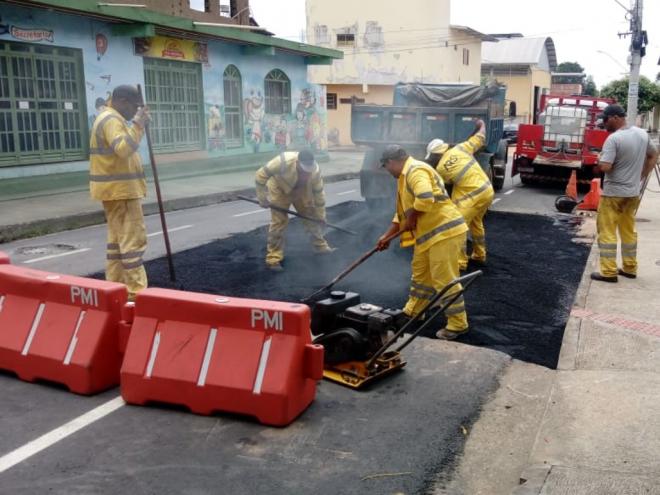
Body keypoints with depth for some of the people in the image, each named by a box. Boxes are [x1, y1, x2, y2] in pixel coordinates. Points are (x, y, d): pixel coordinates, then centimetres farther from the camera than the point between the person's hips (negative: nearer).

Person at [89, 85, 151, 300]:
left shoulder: (108, 118, 18)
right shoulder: (112, 120, -15)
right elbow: (124, 149, -31)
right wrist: (138, 125, -27)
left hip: (115, 188, 11)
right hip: (120, 189, -11)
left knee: (118, 238, 14)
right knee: (133, 238, -9)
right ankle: (136, 290, -8)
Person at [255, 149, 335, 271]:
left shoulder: (315, 170, -29)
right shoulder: (284, 161, -41)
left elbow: (319, 193, -15)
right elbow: (260, 175, -31)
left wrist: (321, 216, -8)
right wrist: (262, 198, -26)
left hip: (301, 190, 4)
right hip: (279, 189, -3)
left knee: (311, 216, 7)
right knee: (278, 222, -8)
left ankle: (321, 246, 25)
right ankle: (273, 258, 0)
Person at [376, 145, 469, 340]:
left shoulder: (416, 170, -17)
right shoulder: (407, 175, 19)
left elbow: (425, 198, -33)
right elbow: (404, 210, 24)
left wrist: (412, 218, -16)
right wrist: (387, 235, 22)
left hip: (444, 231, -11)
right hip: (430, 232, 11)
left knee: (444, 279, -6)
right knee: (420, 271, 21)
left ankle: (457, 324, 4)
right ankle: (413, 311, 36)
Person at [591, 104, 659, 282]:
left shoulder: (614, 138, -19)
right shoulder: (642, 134, 5)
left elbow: (604, 167, -26)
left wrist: (599, 159, -5)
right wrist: (641, 177, 18)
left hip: (613, 193, -7)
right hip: (633, 192, 7)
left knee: (607, 231, 0)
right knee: (629, 231, 17)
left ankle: (608, 272, 0)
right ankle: (630, 268, 25)